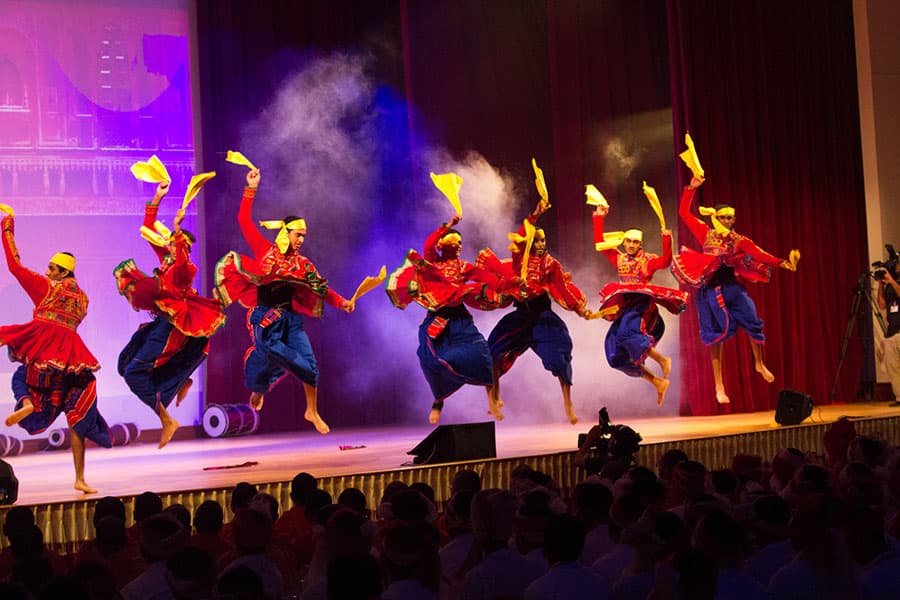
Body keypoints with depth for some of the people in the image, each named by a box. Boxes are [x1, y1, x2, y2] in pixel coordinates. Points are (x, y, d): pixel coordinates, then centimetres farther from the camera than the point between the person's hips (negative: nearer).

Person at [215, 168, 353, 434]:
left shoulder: (301, 263, 6)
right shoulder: (264, 251, -3)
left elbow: (321, 287, 5)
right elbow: (244, 220, -7)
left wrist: (341, 302, -10)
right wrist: (251, 189, -12)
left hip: (291, 318, 3)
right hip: (265, 319, -3)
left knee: (309, 363, -6)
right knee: (269, 360, -3)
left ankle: (312, 411, 9)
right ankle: (257, 390, 32)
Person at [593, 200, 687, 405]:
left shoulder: (648, 260, 1)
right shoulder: (618, 258, 13)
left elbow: (665, 262, -17)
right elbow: (600, 243, 13)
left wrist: (667, 240, -30)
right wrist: (599, 218, 8)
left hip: (642, 305, -6)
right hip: (624, 307, 6)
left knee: (627, 334, -35)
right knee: (618, 356, -2)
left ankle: (662, 360, -16)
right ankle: (658, 382, 7)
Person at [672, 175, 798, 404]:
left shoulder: (739, 241, 7)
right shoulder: (706, 233, 6)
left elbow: (758, 254, -7)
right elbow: (684, 213, 4)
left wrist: (781, 263, -22)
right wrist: (691, 188, -3)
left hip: (734, 288, 1)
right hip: (711, 289, -1)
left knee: (753, 323, -6)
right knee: (716, 334, 1)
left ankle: (759, 364, 24)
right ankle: (719, 386, 6)